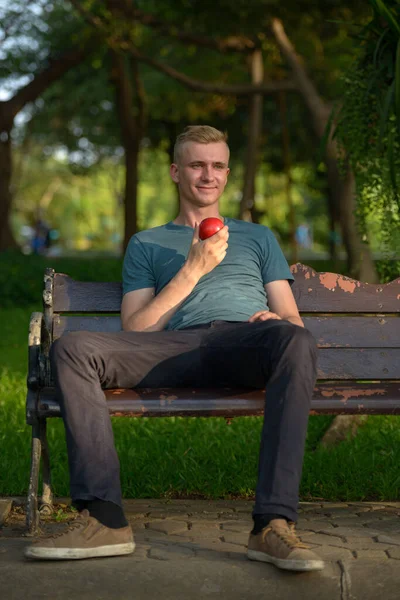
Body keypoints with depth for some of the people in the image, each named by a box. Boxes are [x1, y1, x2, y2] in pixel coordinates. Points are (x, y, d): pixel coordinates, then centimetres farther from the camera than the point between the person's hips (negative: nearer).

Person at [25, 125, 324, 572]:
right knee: (72, 348, -27)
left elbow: (293, 319, 23)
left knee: (295, 342, -39)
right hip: (177, 348, 1)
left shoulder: (256, 237, 33)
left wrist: (278, 320, -3)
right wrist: (193, 269, 6)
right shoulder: (146, 245, 30)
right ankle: (105, 520, -33)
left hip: (245, 345, 0)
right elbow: (135, 331, 15)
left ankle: (273, 525, -42)